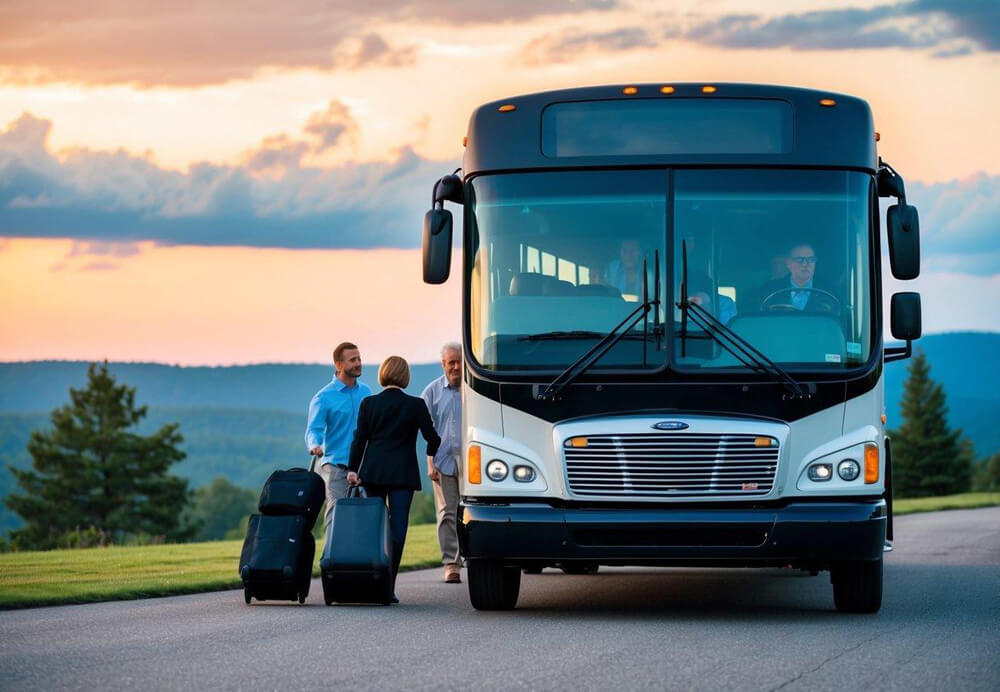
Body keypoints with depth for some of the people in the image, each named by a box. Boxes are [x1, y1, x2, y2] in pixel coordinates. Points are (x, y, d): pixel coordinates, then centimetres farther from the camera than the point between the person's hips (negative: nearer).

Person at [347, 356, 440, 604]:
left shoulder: (368, 403, 1)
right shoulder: (415, 405, -3)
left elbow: (359, 439, 0)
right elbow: (432, 437, -1)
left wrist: (353, 469, 5)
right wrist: (431, 453, 21)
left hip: (373, 472, 2)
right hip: (402, 473, -2)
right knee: (397, 529, -2)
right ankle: (388, 587, -10)